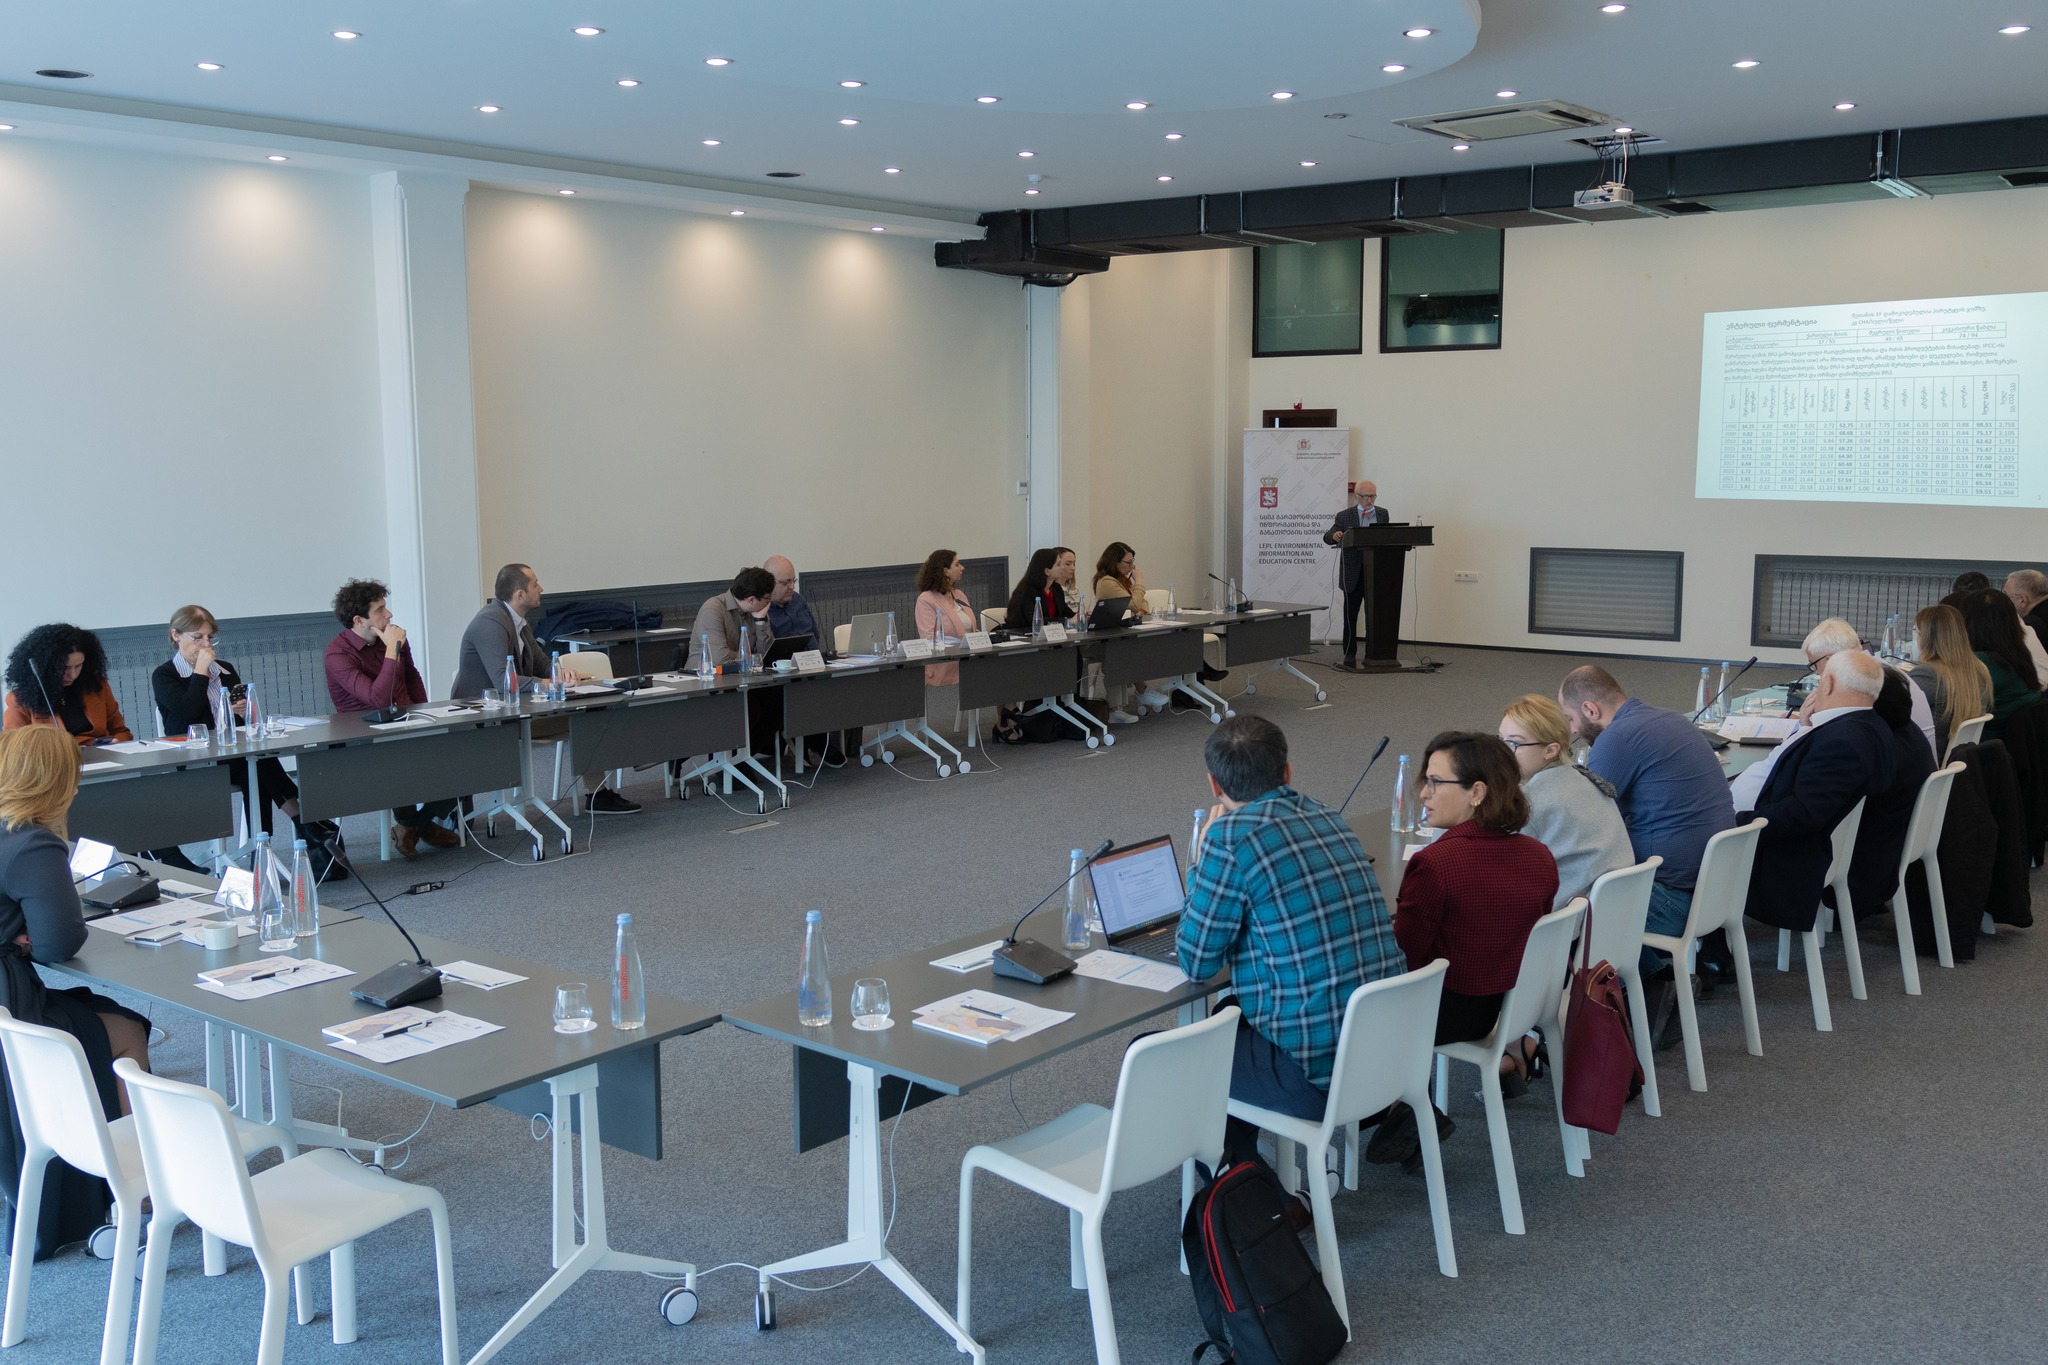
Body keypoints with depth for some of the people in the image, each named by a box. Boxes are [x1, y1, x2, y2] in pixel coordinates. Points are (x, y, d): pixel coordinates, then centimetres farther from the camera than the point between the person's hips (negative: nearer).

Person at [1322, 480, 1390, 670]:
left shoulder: (1383, 514, 10)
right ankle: (1350, 654, 16)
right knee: (1350, 616, 6)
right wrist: (1334, 535, -29)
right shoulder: (1344, 516, 1)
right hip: (1353, 574, -1)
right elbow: (1327, 537, -7)